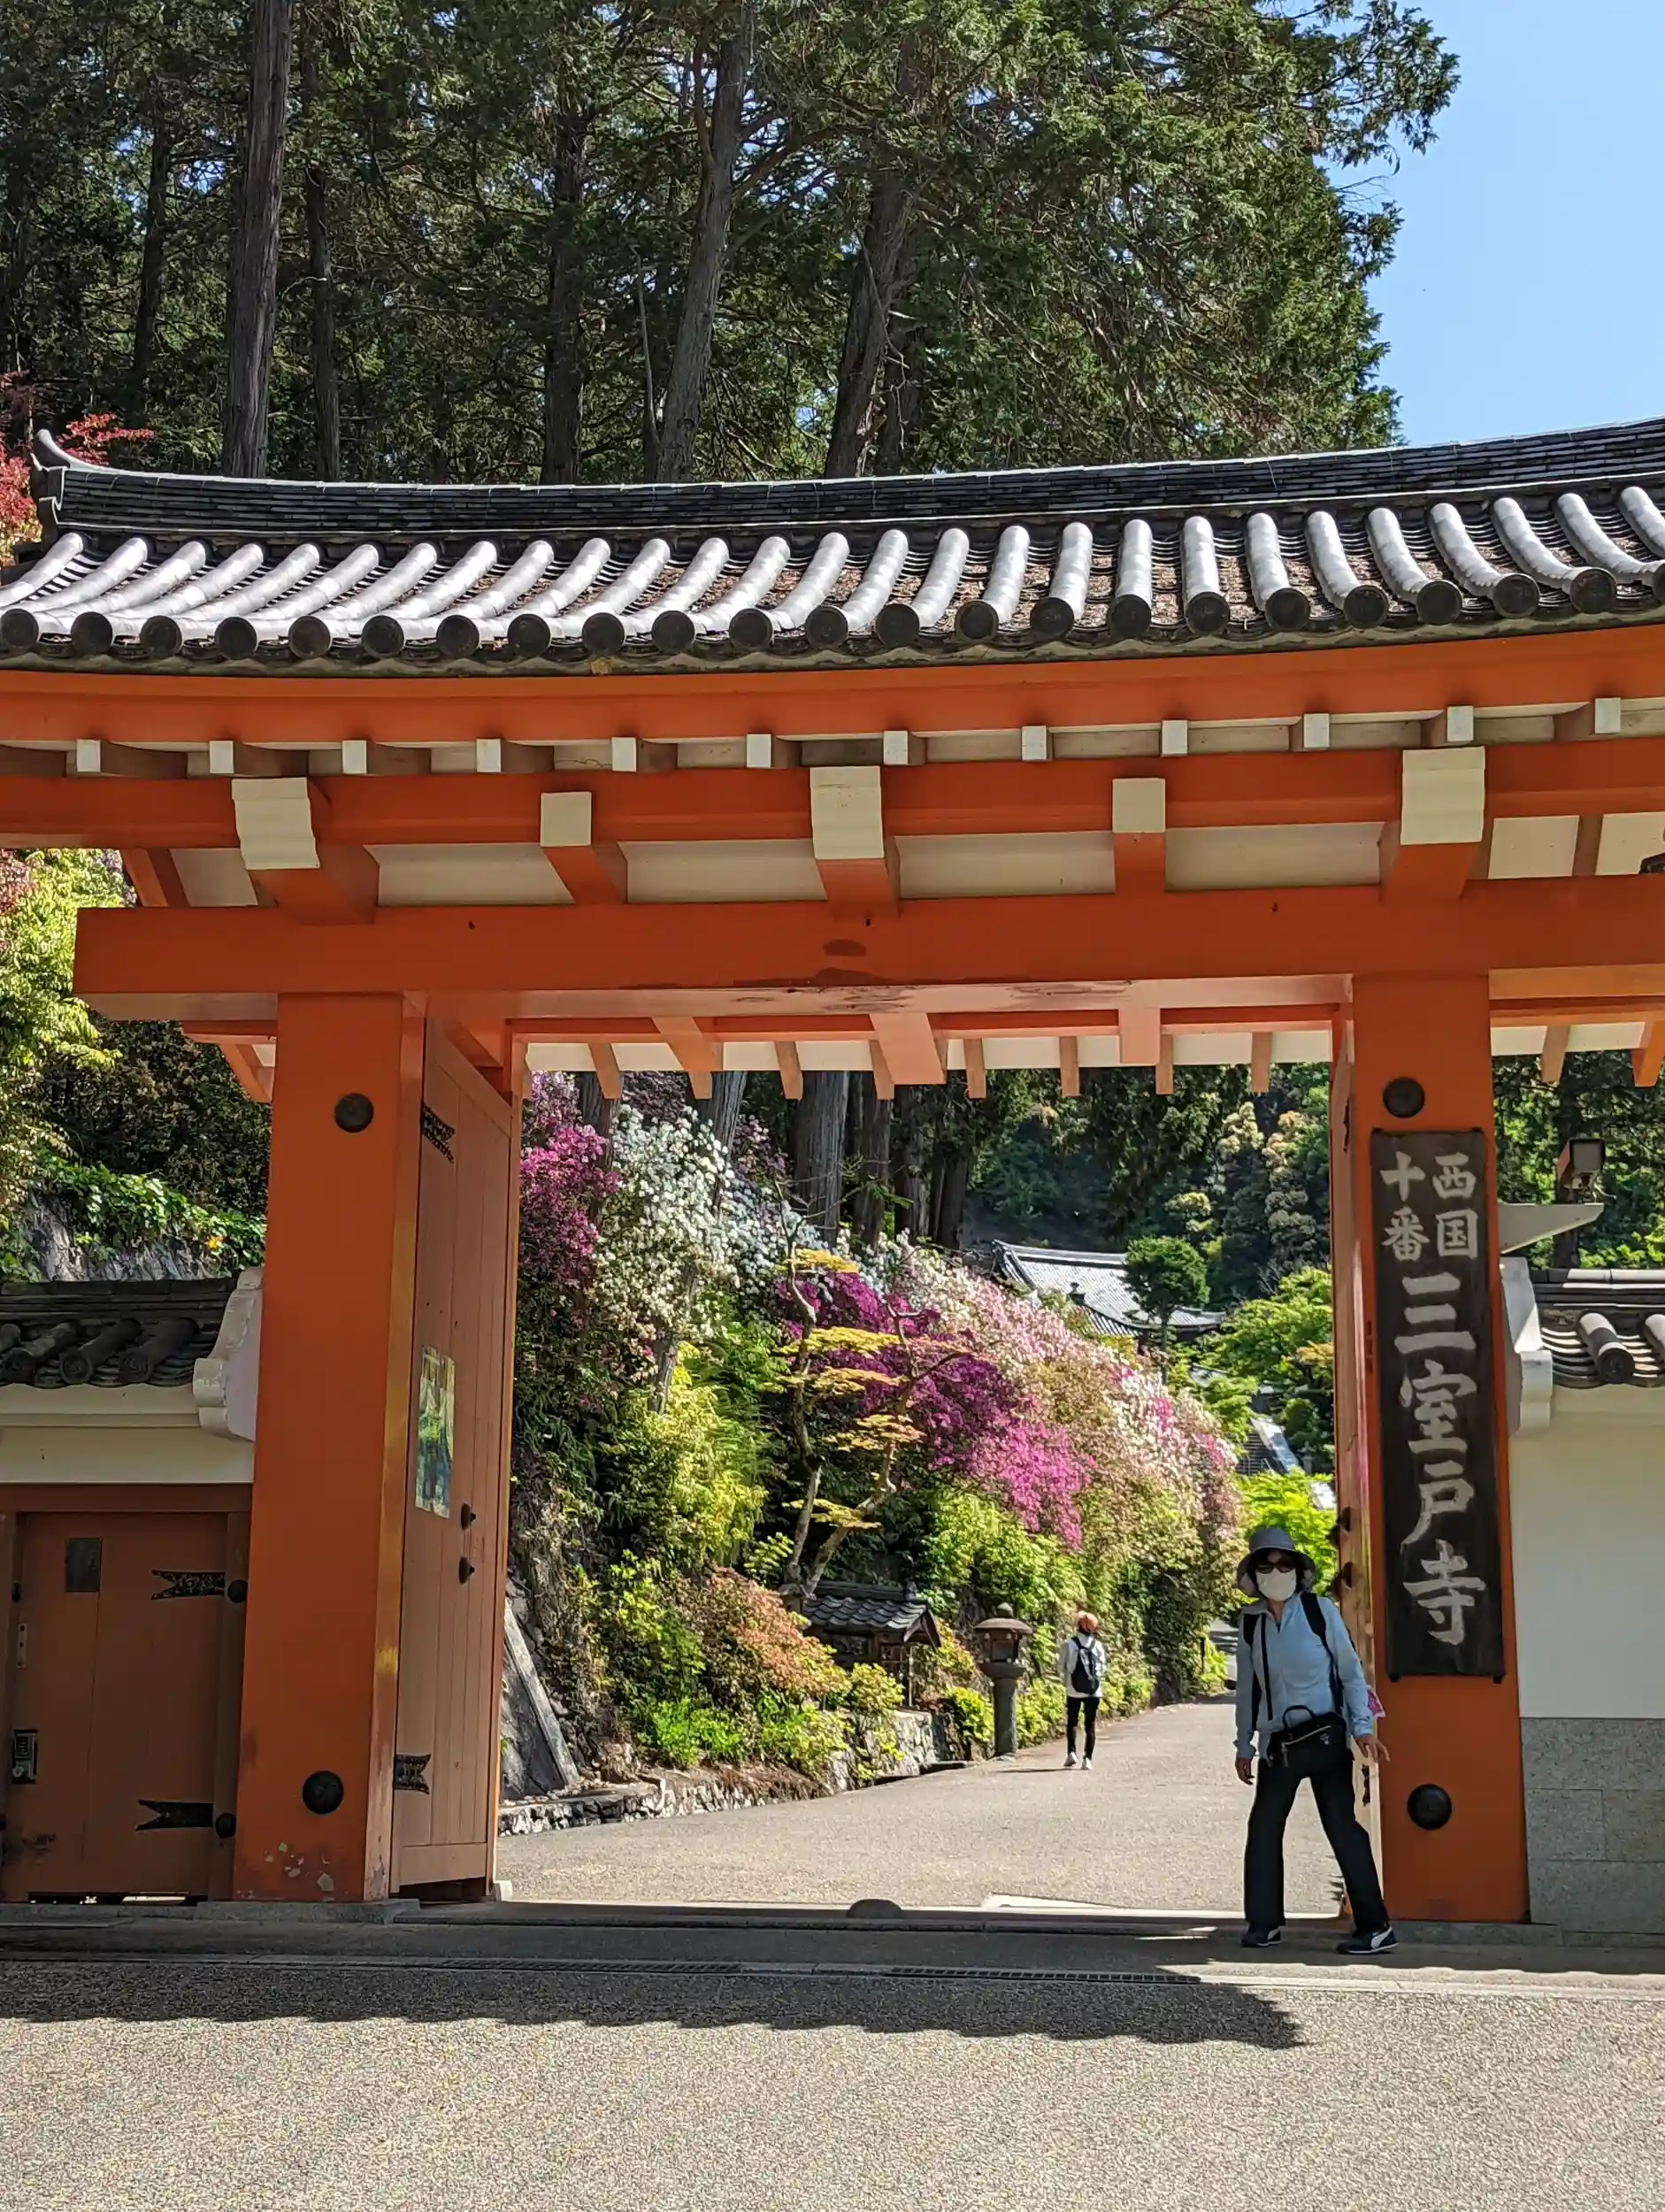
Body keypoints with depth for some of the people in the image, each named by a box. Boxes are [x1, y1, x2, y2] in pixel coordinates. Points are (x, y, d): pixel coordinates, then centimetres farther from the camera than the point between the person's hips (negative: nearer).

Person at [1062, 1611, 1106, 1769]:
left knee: (1071, 1722, 15)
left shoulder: (1070, 1644, -6)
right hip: (1093, 1691, 1)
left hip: (1074, 1690, -1)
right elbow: (1102, 1668, 2)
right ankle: (1087, 1758, -1)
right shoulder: (1098, 1646, -2)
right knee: (1091, 1724, 6)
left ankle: (1071, 1752, 0)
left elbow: (1063, 1666, -2)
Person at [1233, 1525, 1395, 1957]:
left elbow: (1351, 1673, 1)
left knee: (1343, 1827, -6)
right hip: (1278, 1743, 4)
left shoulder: (1320, 1611, -5)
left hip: (1325, 1735, -4)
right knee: (1263, 1829, 6)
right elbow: (1247, 1688, 12)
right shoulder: (1249, 1621, 4)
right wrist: (1244, 1745, 13)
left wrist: (1362, 1728, -8)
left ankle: (1374, 1926, -1)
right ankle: (1263, 1922, 17)